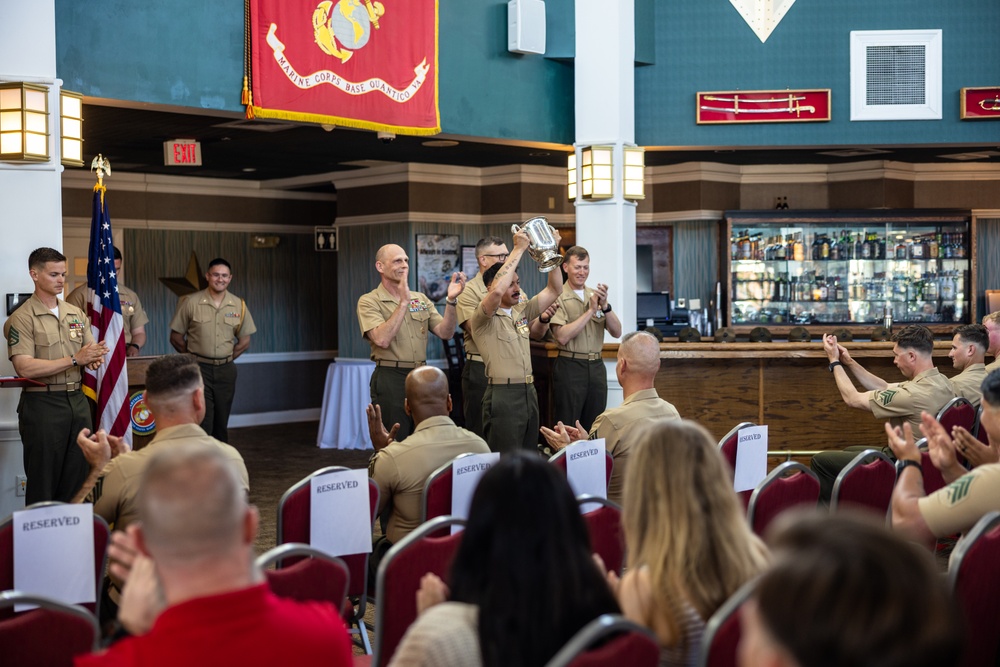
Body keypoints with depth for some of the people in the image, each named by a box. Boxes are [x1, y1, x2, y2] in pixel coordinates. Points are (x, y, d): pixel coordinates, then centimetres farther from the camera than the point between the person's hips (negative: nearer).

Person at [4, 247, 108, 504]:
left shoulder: (77, 314, 13)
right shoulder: (21, 319, -7)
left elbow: (91, 351, 13)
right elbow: (25, 368, -17)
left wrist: (95, 359, -13)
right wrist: (75, 360, -20)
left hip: (77, 401, 6)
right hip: (42, 404, -6)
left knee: (77, 478, 10)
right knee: (43, 482, 1)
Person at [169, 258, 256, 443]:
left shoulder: (239, 305, 4)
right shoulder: (191, 302, -4)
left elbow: (244, 340, 13)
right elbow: (176, 337, 1)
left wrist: (227, 358, 6)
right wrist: (193, 357, 0)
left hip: (226, 370, 3)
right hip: (199, 369, -3)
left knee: (222, 422, 10)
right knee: (202, 421, -9)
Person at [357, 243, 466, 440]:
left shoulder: (420, 299, 13)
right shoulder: (369, 302, -4)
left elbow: (445, 333, 2)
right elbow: (382, 339, -19)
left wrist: (450, 300, -13)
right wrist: (404, 302, -18)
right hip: (390, 378, -5)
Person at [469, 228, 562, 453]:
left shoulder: (522, 311, 14)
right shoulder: (483, 319, -7)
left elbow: (554, 289, 13)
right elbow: (497, 291, -27)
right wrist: (519, 249, -22)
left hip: (529, 392, 7)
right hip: (502, 395, -7)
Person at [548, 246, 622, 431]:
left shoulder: (595, 295, 11)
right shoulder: (558, 297, -5)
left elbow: (616, 332, 5)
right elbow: (562, 337, -17)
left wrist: (605, 306, -10)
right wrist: (590, 310, -15)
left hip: (596, 367, 5)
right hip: (570, 366, -5)